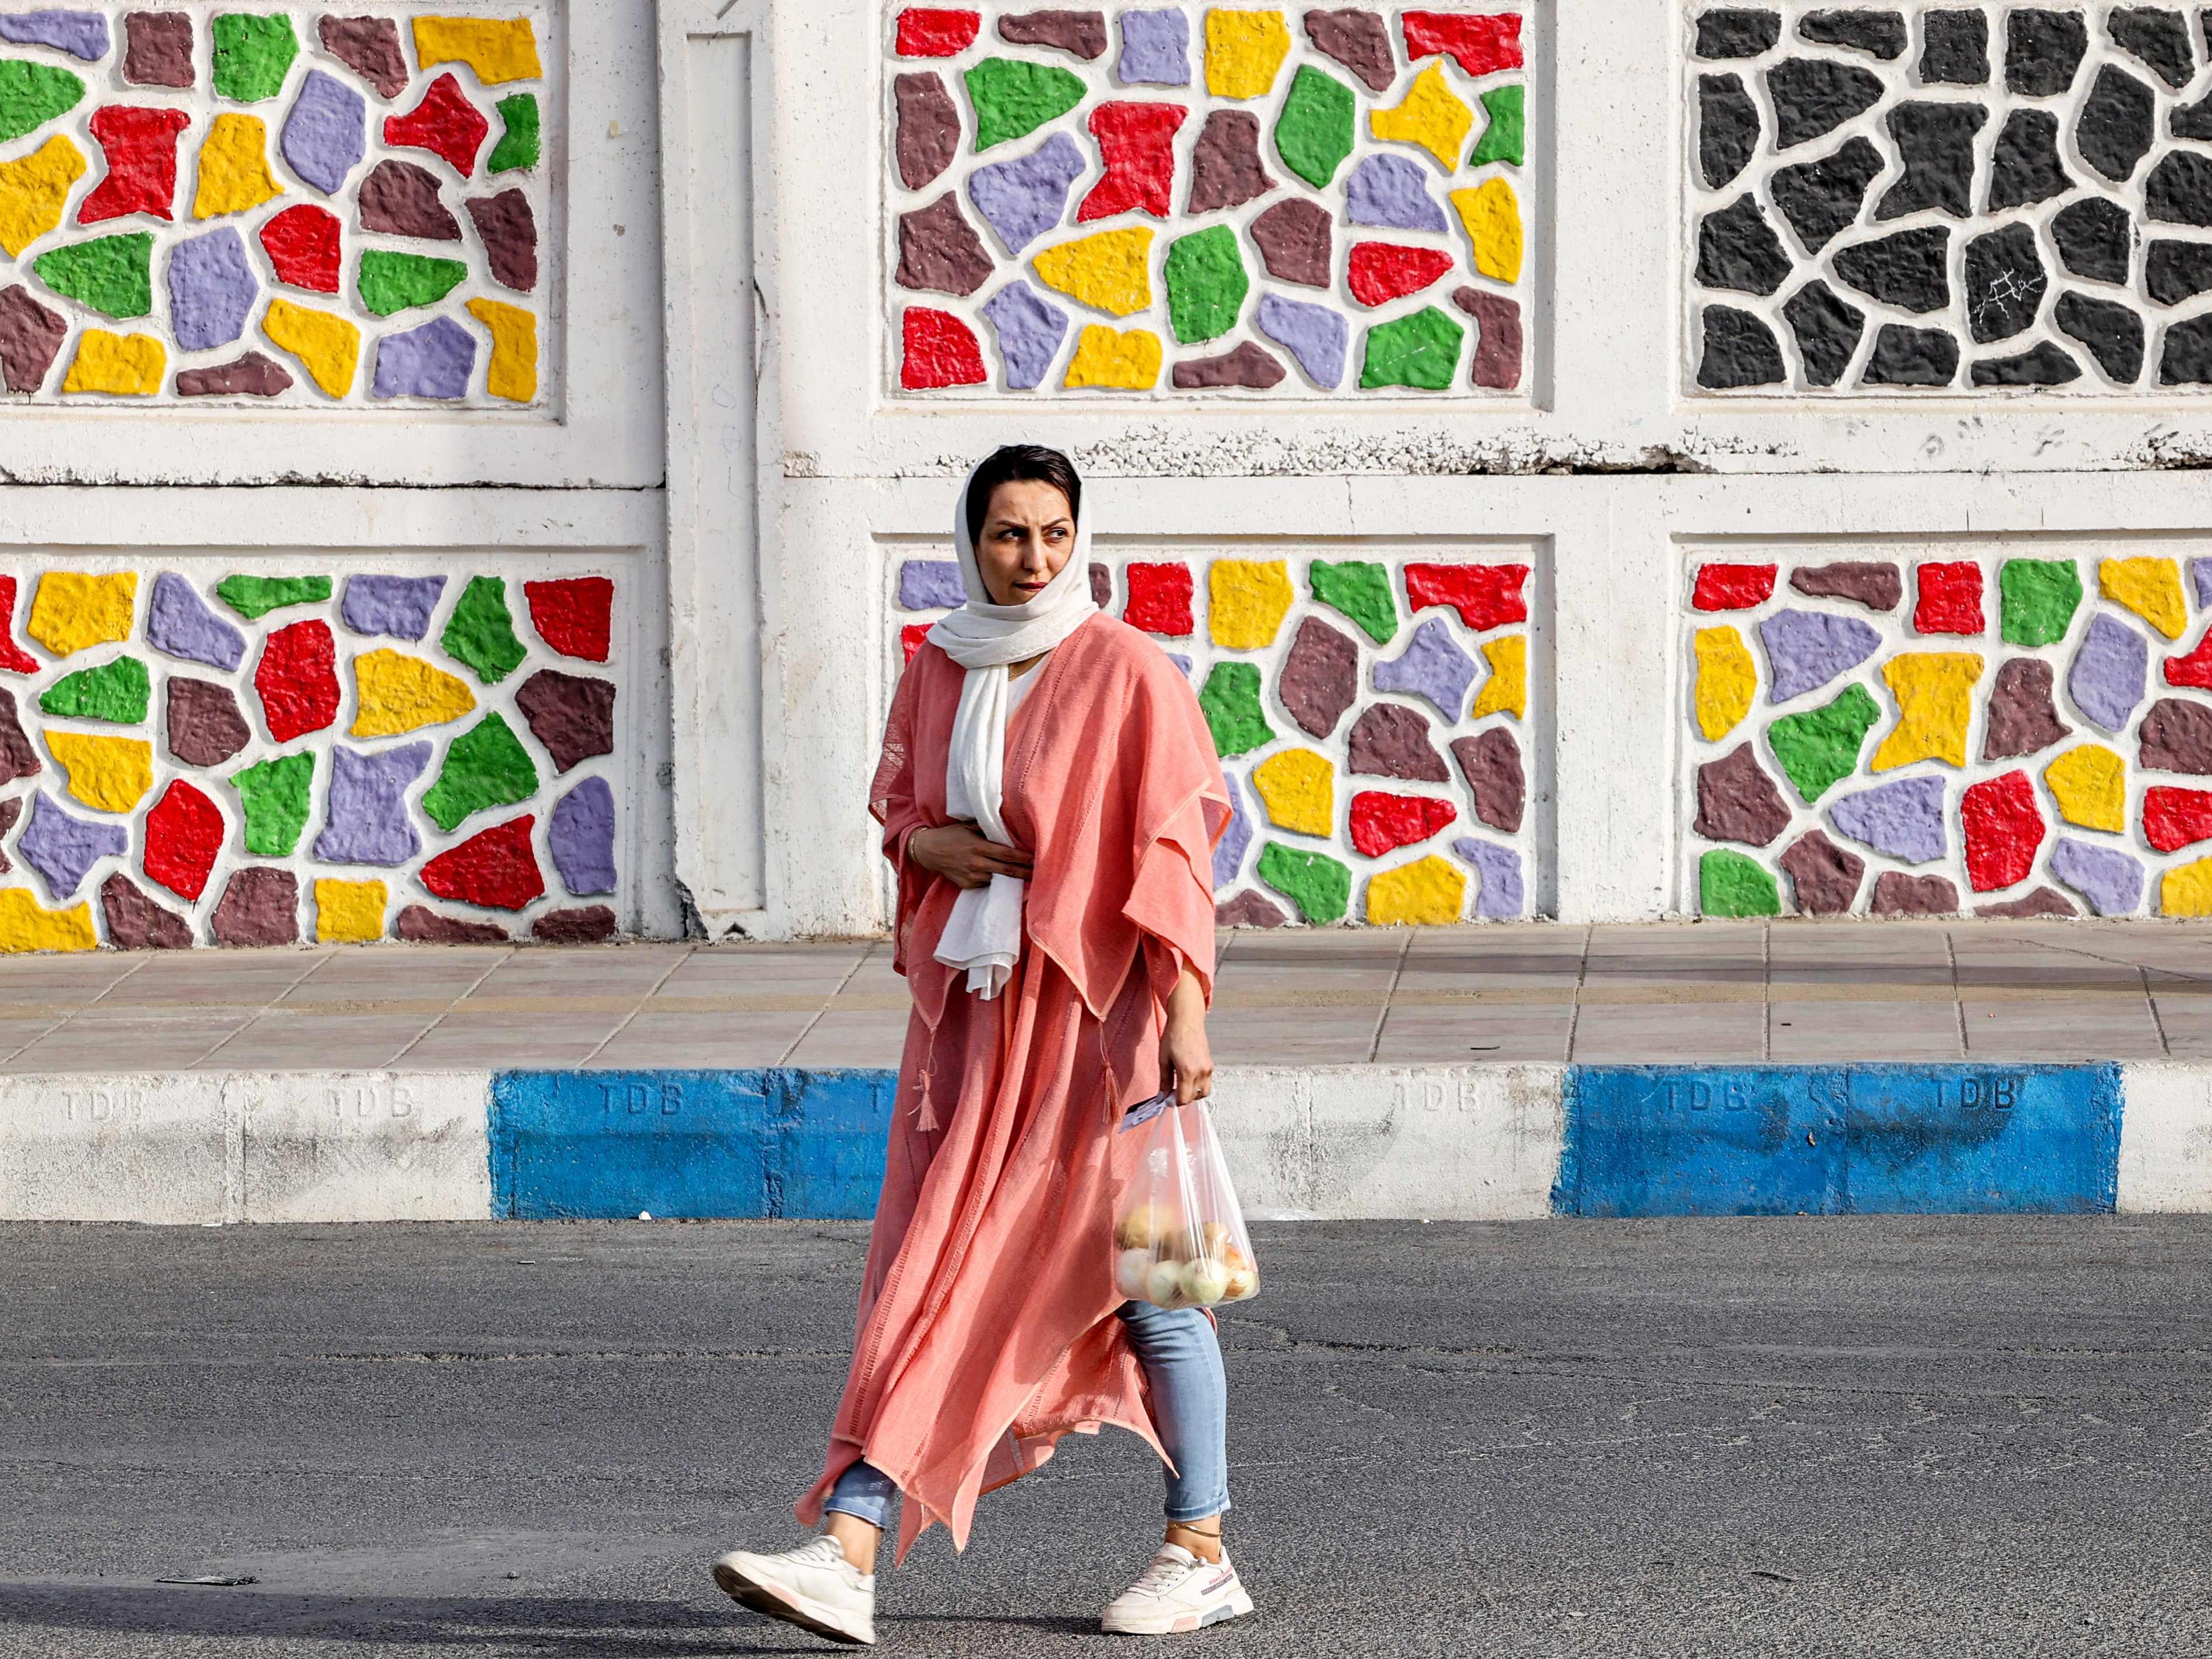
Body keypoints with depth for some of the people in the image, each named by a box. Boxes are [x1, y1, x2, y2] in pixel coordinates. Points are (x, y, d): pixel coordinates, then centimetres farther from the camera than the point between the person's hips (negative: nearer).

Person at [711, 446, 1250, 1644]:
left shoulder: (1124, 670, -7)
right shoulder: (936, 671, 9)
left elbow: (1177, 846, -9)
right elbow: (895, 800, 22)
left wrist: (1186, 1012, -16)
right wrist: (928, 844, -2)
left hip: (1090, 1013, -5)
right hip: (966, 1012, 5)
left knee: (1140, 1276, 2)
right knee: (926, 1280, -1)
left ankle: (1201, 1550, 14)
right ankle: (847, 1555, -6)